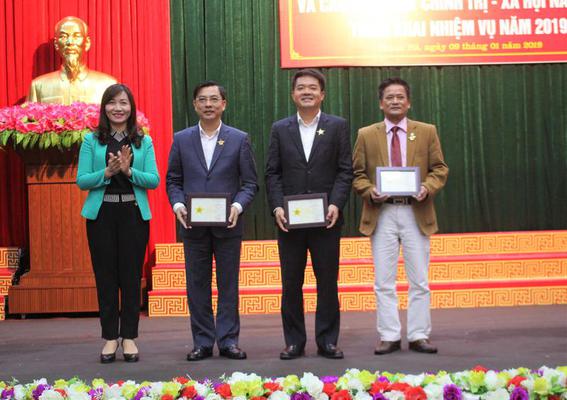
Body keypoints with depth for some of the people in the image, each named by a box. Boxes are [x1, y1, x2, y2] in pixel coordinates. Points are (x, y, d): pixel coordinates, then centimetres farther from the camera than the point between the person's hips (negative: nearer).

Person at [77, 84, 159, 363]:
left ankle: (129, 337, 10)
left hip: (134, 214, 0)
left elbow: (154, 180, 0)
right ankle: (110, 338, 10)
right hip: (101, 214, 0)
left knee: (131, 275, 2)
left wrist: (129, 171, -15)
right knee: (105, 275, 2)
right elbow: (81, 181, 0)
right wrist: (107, 172, -16)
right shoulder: (92, 141, 5)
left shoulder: (144, 141, 7)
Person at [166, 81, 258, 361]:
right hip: (193, 224, 1)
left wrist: (237, 206, -15)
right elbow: (173, 180, 9)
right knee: (197, 285, 6)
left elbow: (249, 182, 2)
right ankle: (202, 342, 14)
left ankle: (228, 340, 12)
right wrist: (178, 205, -9)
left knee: (228, 284, 4)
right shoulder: (181, 139, 7)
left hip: (228, 223, -1)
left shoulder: (239, 139, 3)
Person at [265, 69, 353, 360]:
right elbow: (272, 173, 5)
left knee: (327, 281, 4)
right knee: (291, 283, 5)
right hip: (289, 219, 1)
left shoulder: (338, 126, 5)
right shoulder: (280, 129, 9)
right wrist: (277, 207, -8)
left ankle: (327, 341, 13)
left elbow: (345, 171, 1)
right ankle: (294, 342, 14)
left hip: (326, 218, -1)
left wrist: (336, 205, -12)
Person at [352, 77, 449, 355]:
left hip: (416, 212, 0)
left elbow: (439, 169, 7)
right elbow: (357, 174, 6)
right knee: (384, 282, 3)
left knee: (419, 280, 3)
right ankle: (389, 336, 10)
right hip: (381, 214, 0)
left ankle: (419, 336, 12)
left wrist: (428, 187, -12)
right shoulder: (366, 135, 7)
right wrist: (369, 191, -12)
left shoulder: (427, 132, 8)